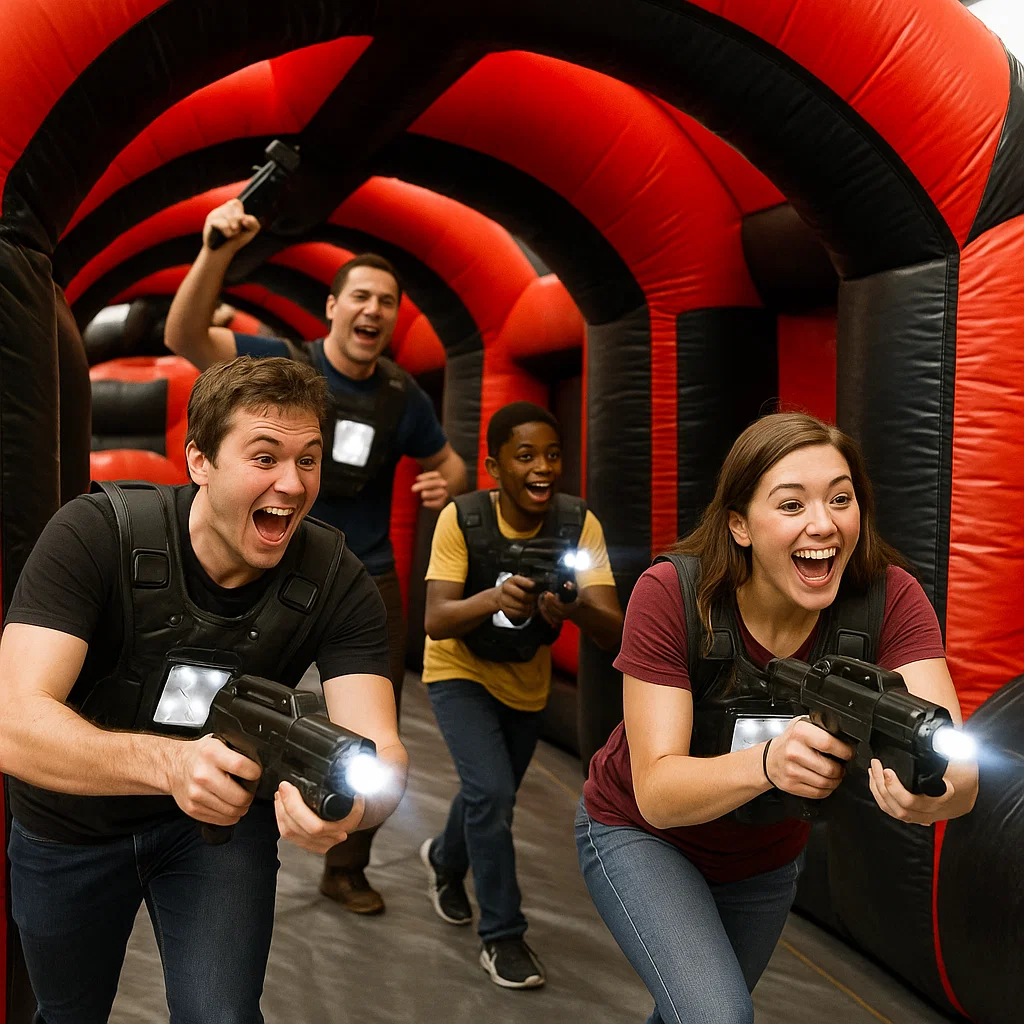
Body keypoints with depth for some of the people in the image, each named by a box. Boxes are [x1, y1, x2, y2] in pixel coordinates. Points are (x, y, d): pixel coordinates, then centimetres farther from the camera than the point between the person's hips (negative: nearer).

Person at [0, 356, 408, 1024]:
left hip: (224, 818, 0)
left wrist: (351, 801, -55)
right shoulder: (95, 536, -29)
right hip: (71, 827, 0)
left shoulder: (338, 584, -22)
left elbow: (381, 750, -31)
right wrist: (167, 761, -55)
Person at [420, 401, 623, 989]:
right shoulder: (462, 520, -28)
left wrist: (575, 607, -54)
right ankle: (502, 936, 2)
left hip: (526, 678, 3)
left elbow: (614, 633, -31)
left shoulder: (579, 524, -25)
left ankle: (445, 859, 53)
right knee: (491, 792, -20)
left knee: (495, 795, 20)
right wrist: (495, 598, -55)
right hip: (461, 672, -3)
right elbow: (436, 620, -35)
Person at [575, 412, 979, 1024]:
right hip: (641, 835, -3)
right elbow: (656, 794, -34)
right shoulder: (670, 596, -30)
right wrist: (767, 763, -53)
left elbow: (962, 768, -34)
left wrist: (936, 792, -58)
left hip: (767, 858, 4)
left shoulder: (889, 598, -24)